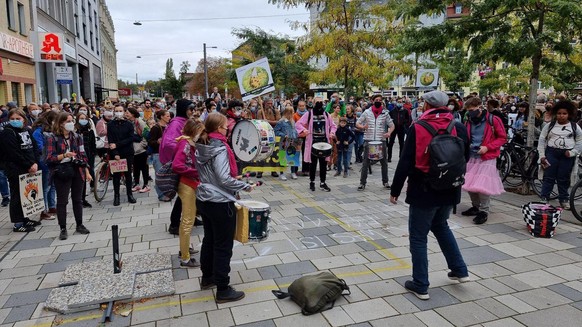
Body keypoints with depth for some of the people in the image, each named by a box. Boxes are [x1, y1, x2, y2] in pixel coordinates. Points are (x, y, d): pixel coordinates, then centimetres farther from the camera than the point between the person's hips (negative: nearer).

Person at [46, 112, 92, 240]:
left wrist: (87, 172, 6)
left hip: (77, 171, 4)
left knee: (78, 199, 11)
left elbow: (83, 155, 9)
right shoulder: (52, 138, -4)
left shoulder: (77, 137, 8)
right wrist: (64, 155, -24)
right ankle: (63, 229, 9)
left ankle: (79, 225, 22)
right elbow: (49, 158, -9)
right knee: (62, 201, 1)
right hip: (62, 172, -4)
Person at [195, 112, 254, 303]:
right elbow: (224, 179, -24)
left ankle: (207, 278, 36)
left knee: (209, 239, 22)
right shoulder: (220, 148, -20)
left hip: (203, 199, 9)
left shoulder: (201, 146, 6)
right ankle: (223, 290, 10)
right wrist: (245, 186, -13)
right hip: (220, 203, -9)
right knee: (223, 246, 1)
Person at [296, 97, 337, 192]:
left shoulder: (326, 114, 9)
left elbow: (333, 126, 18)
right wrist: (304, 130, -20)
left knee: (323, 163, 6)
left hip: (324, 141, 3)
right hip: (313, 142, -3)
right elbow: (298, 124, -2)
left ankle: (322, 182, 15)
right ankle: (312, 182, 18)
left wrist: (332, 133, -1)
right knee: (313, 163, 3)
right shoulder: (309, 114, 0)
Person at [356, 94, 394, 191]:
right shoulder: (367, 112, 2)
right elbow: (357, 123, 5)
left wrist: (389, 132, -13)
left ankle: (385, 181, 23)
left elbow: (391, 125, 7)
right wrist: (362, 127, -17)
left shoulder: (385, 113, 3)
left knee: (383, 161, 9)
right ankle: (362, 183, 7)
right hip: (368, 140, -1)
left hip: (381, 140, 1)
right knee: (365, 162, 1)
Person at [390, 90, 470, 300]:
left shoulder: (418, 128, -14)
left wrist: (395, 190, -7)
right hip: (450, 190, 6)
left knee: (418, 236, 7)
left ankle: (420, 286, 13)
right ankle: (460, 270, 32)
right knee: (440, 226, 29)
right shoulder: (459, 128, 0)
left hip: (424, 190, -5)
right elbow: (465, 158, 8)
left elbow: (405, 162, -15)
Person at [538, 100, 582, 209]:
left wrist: (572, 152, -8)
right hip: (551, 153, 0)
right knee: (548, 177, 0)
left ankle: (564, 200, 17)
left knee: (563, 179, 6)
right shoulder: (549, 125, 6)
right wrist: (542, 155, -1)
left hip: (567, 155, 0)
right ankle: (544, 198, 4)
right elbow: (542, 140, 6)